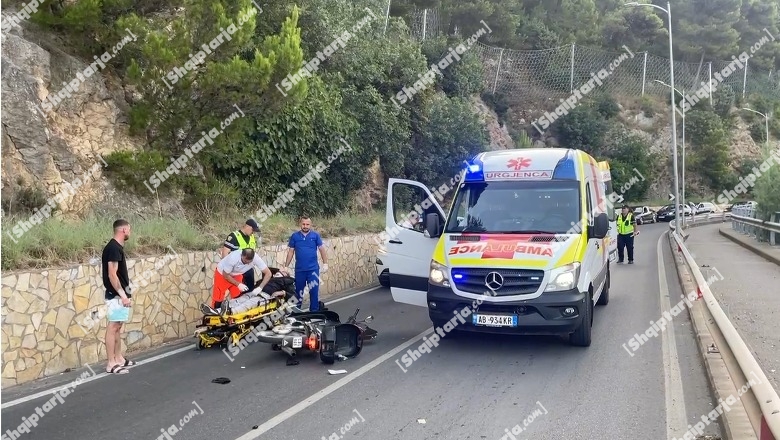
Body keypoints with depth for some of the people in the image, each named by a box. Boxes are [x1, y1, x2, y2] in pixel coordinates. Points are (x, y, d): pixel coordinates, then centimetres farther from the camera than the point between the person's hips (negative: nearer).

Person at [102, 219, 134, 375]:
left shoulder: (117, 247, 13)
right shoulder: (113, 248, -18)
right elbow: (112, 275, -23)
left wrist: (125, 293, 22)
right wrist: (123, 295, -23)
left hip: (119, 294, 10)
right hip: (116, 296, -10)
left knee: (117, 327, 15)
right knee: (112, 327, -6)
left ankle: (119, 359, 23)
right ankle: (111, 364, -3)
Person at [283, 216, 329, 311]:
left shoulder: (315, 235, 0)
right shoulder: (294, 236, 2)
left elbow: (322, 249, 1)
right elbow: (291, 251, 5)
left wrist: (325, 263, -6)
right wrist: (286, 266, 4)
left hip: (313, 269, -1)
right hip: (299, 269, 1)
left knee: (314, 291, 1)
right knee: (298, 291, 13)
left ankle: (314, 311, 11)